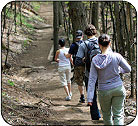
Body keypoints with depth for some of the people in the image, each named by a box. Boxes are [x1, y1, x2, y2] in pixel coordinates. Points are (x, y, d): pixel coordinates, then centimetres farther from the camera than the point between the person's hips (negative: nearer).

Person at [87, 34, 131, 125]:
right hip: (118, 89, 0)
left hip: (104, 91, 0)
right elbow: (128, 69, 2)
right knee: (118, 115, 3)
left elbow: (92, 80, -9)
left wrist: (90, 98, -6)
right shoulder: (116, 56, -10)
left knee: (106, 114, 21)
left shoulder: (95, 60, -9)